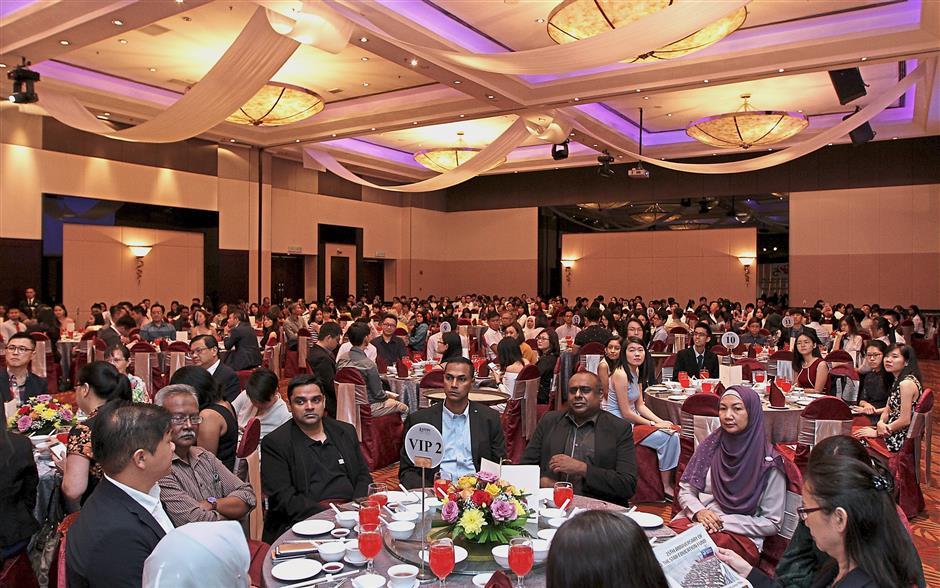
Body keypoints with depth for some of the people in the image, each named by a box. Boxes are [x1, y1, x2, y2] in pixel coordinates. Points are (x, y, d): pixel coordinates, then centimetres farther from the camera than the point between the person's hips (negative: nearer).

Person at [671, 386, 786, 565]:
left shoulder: (768, 462, -3)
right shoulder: (710, 446, 9)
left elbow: (772, 523, -1)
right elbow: (685, 490, 14)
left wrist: (723, 522, -11)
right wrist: (699, 511, -8)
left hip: (742, 536, -3)